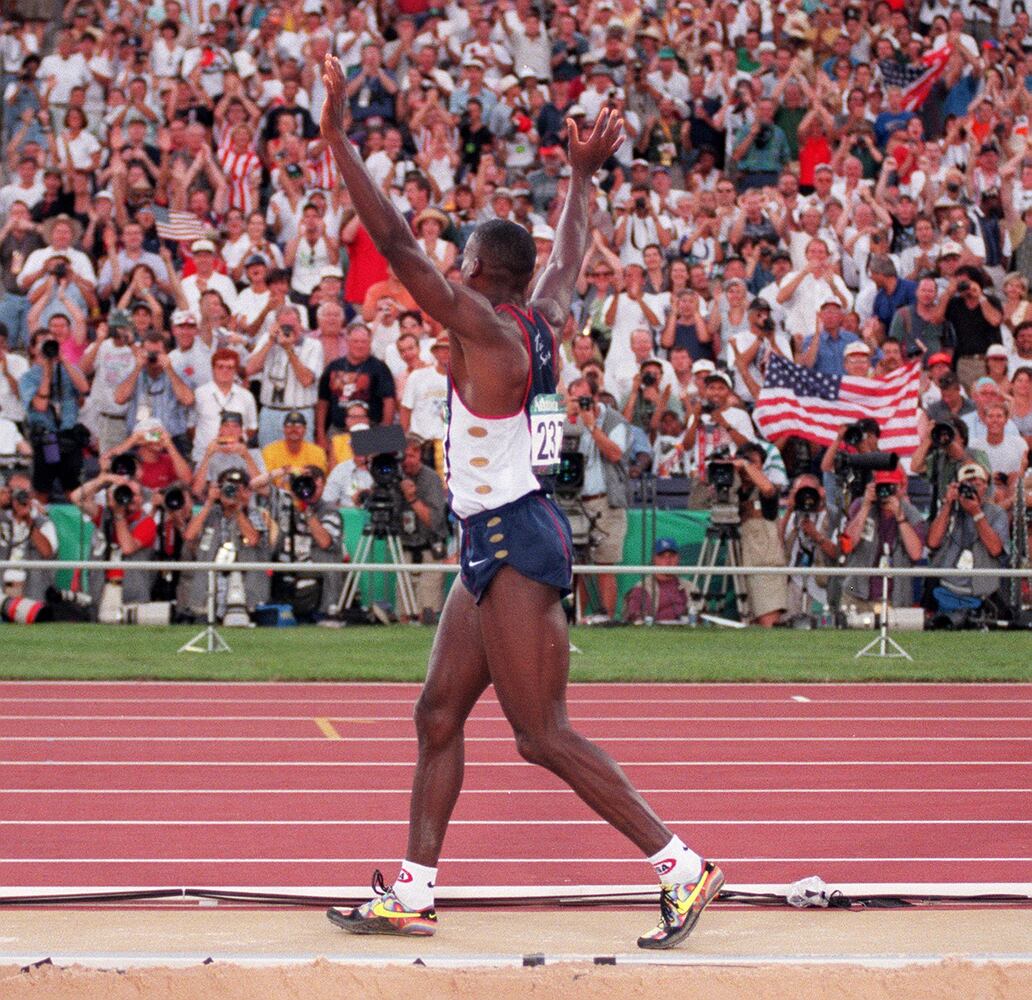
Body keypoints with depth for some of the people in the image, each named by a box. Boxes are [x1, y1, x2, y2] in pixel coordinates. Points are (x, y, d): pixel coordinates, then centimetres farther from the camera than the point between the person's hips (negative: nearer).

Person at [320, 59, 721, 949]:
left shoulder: (485, 332, -16)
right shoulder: (542, 324, 7)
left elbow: (398, 245, -20)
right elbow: (568, 258, 29)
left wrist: (339, 141, -17)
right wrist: (581, 176, 44)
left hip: (513, 547, -10)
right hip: (498, 543, 10)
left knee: (544, 737, -7)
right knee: (438, 713, 12)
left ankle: (682, 866, -6)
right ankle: (412, 894, 16)